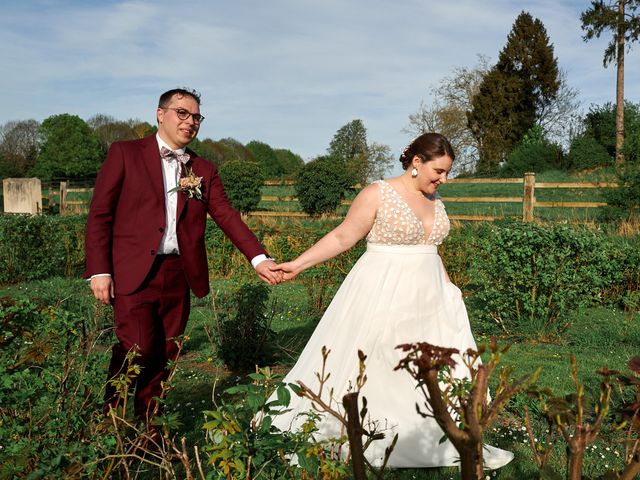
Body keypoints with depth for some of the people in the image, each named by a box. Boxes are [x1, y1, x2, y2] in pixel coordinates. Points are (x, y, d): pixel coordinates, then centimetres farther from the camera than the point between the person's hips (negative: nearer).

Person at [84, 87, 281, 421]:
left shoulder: (204, 170, 13)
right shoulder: (125, 153, 3)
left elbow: (227, 217, 4)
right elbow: (100, 214, 0)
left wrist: (259, 258, -9)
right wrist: (99, 270, -8)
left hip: (178, 275, 4)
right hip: (134, 272, -4)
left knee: (164, 355, 7)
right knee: (136, 349, -9)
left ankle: (146, 422, 24)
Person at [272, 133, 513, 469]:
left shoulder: (433, 199, 9)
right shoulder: (377, 194, -11)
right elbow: (342, 237, -11)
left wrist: (448, 286, 21)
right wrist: (299, 264, -18)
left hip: (426, 299, 6)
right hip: (383, 298, -6)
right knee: (368, 371, 2)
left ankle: (456, 441, 22)